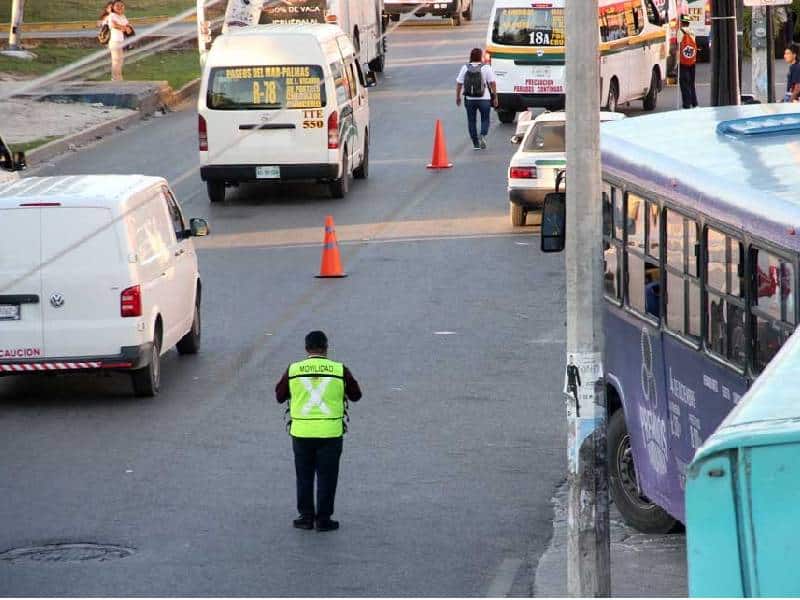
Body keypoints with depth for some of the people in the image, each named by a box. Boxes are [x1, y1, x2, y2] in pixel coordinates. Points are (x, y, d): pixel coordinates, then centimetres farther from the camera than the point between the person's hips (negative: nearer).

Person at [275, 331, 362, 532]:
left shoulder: (293, 370, -4)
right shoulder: (340, 370, -6)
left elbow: (280, 396, 8)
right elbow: (356, 395, 7)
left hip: (301, 432, 1)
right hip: (330, 433, -1)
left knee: (304, 476, 13)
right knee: (326, 477, 7)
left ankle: (306, 517, 14)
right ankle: (323, 519, 7)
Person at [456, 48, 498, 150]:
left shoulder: (465, 68, 1)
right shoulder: (486, 68, -6)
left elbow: (459, 83, 3)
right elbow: (492, 83, -7)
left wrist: (458, 97, 13)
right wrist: (495, 97, 1)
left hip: (470, 99, 2)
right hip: (484, 99, -2)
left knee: (471, 121, 11)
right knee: (485, 119, 11)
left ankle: (475, 143, 10)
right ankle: (483, 136, -14)